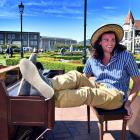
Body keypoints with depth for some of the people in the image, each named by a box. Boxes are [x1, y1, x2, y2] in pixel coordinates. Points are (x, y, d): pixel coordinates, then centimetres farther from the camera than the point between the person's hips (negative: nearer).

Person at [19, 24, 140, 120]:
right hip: (97, 88, 4)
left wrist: (128, 102, -12)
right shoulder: (93, 59, 7)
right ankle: (48, 84, -57)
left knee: (86, 92, -37)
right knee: (76, 76, -27)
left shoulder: (126, 56, -3)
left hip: (115, 95, -3)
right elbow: (84, 78, 11)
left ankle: (50, 95, -59)